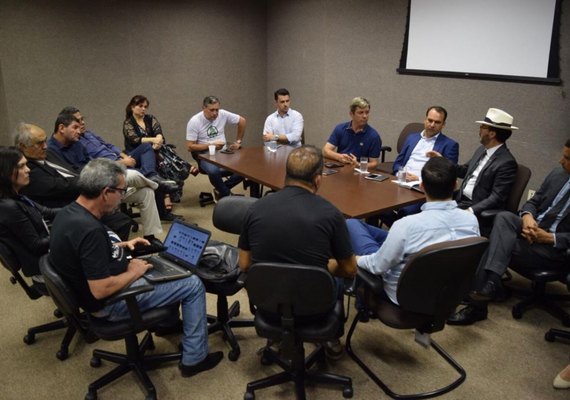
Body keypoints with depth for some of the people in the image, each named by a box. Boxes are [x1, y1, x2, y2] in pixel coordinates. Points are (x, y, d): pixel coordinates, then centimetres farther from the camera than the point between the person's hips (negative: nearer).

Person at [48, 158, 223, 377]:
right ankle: (194, 359, 7)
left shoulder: (68, 212, -3)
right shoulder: (90, 230, -33)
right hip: (110, 302, -10)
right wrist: (133, 273, -16)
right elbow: (101, 290, -32)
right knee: (193, 285, -4)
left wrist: (121, 245, 8)